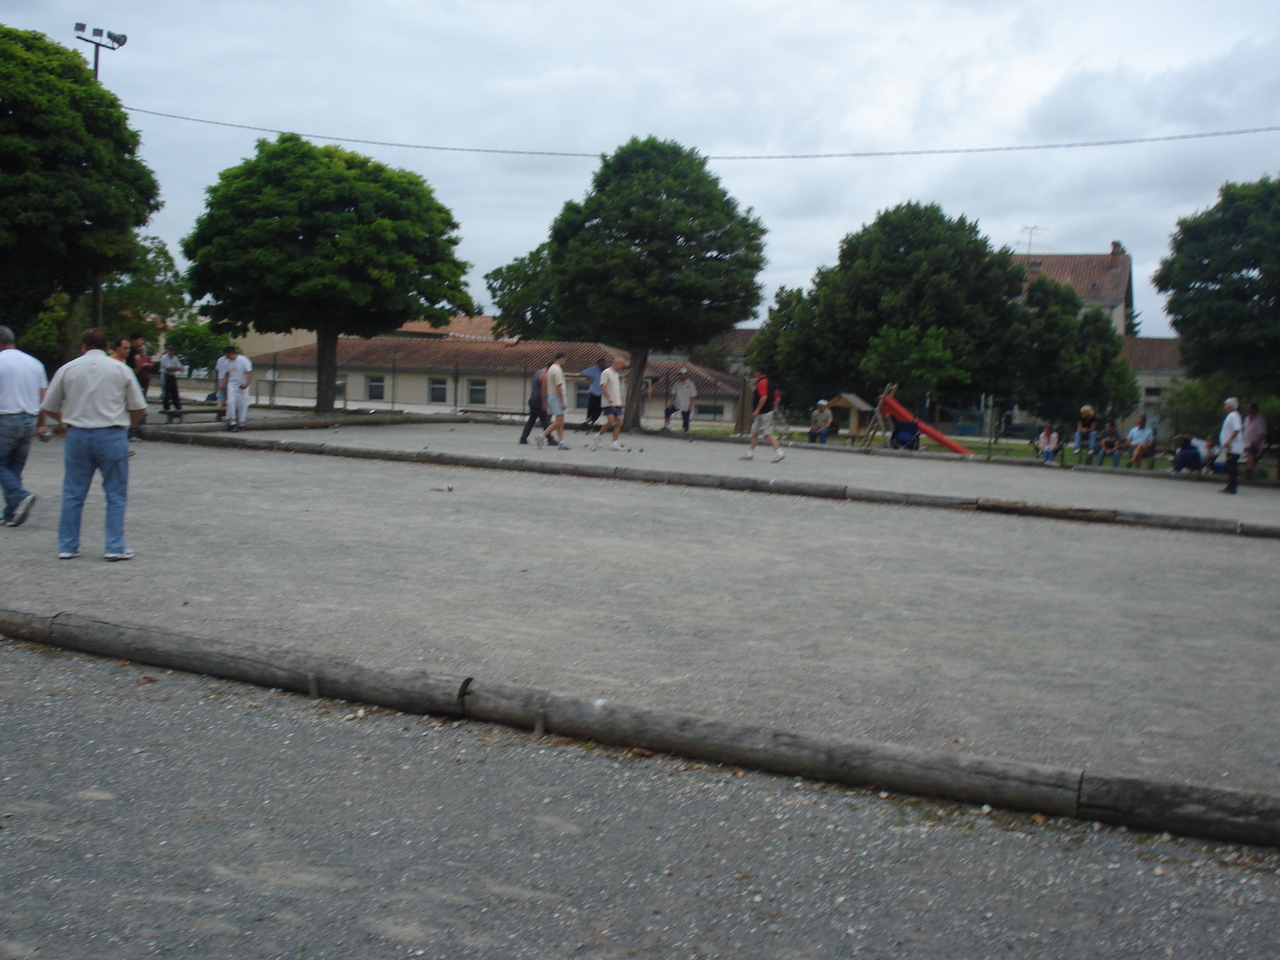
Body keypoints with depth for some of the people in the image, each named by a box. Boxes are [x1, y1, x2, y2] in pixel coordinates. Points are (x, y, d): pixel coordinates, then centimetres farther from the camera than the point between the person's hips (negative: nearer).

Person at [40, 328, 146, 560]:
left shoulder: (67, 369, 4)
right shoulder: (121, 369, 2)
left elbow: (49, 407, 9)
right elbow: (138, 408, 1)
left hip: (77, 435, 2)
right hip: (112, 435, -1)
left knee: (73, 494, 11)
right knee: (116, 495, 5)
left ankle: (67, 546, 15)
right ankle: (115, 547, 2)